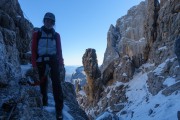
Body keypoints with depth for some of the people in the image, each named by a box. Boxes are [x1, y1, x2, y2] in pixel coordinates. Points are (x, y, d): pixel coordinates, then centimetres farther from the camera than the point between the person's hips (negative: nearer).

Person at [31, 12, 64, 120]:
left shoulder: (56, 35, 13)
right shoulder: (37, 34, 10)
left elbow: (59, 50, 9)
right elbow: (34, 50, 4)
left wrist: (61, 64, 1)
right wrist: (34, 64, -5)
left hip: (53, 59, 0)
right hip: (41, 60, 0)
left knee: (56, 83, -8)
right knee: (43, 83, 5)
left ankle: (59, 109, -4)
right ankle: (44, 105, 22)